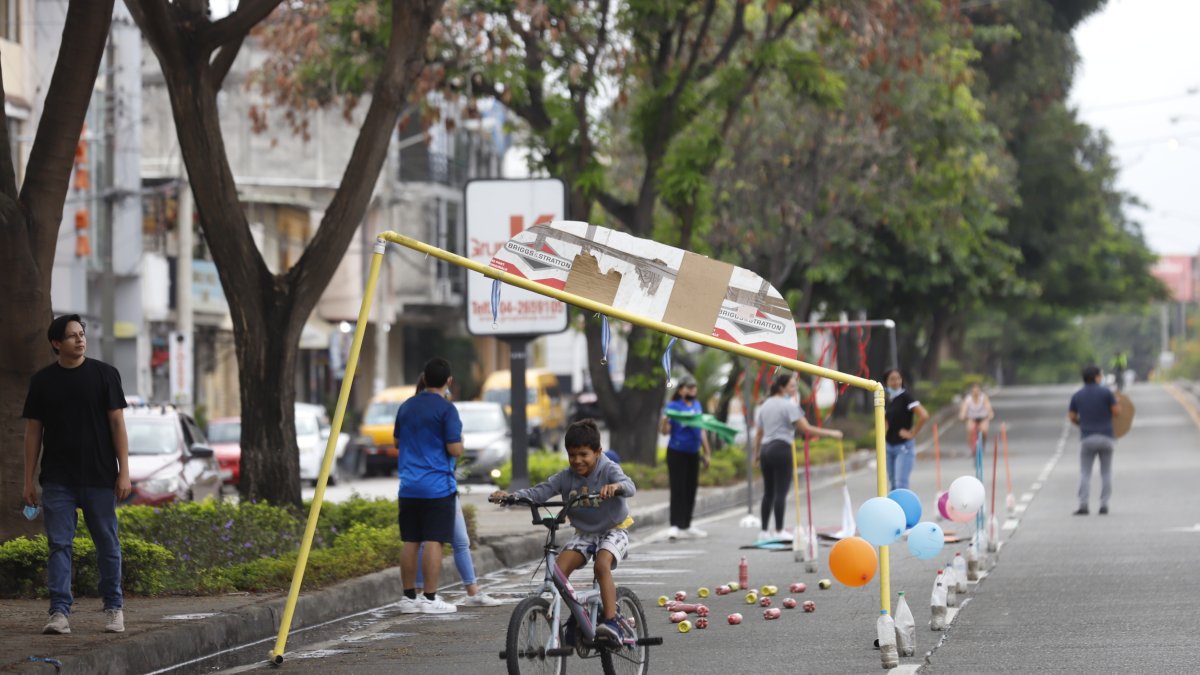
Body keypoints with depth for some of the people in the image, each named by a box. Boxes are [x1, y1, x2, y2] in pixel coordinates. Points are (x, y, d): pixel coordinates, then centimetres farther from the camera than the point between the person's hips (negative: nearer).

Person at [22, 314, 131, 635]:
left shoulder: (104, 374, 1)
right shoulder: (42, 381, 5)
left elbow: (117, 424, 0)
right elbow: (33, 431, 8)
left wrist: (124, 472, -6)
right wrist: (28, 480, 4)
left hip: (99, 477, -1)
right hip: (57, 480, 1)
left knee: (107, 544, 5)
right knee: (59, 545, -3)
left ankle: (114, 608, 17)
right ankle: (59, 612, -3)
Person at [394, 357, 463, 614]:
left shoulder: (406, 407, 10)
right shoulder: (446, 409, -11)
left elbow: (397, 441, 21)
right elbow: (455, 449, -14)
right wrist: (460, 439, 7)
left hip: (409, 486, 6)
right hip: (437, 485, -6)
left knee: (410, 542, 9)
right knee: (434, 541, -5)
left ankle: (409, 597, 11)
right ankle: (430, 598, -6)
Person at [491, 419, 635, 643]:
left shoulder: (609, 470, -17)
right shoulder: (566, 477, -5)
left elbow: (629, 486, -36)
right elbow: (539, 491, -13)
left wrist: (616, 487, -60)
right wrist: (510, 496, -29)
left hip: (613, 530, -5)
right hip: (585, 533, 5)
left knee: (602, 564, -33)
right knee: (560, 568, -18)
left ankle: (611, 622, -36)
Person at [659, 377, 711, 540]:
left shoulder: (697, 406, 12)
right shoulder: (673, 406, -7)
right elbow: (665, 430, -14)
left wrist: (707, 452, 22)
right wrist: (665, 421, -36)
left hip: (693, 453, 6)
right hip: (677, 452, -6)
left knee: (691, 489, 10)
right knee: (678, 489, -9)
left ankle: (687, 525, 19)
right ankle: (675, 526, -10)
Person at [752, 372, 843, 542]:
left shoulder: (765, 405, 15)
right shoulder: (789, 405, -8)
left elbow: (758, 433, 17)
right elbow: (806, 428, -15)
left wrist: (756, 454, 24)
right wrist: (830, 433, -11)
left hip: (765, 450, 8)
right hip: (781, 450, -8)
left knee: (768, 493, 11)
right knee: (781, 492, -5)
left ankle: (764, 531, 11)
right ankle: (779, 531, -5)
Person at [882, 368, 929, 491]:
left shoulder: (906, 396, -12)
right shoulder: (888, 399, 9)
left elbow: (924, 415, -24)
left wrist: (912, 433, -15)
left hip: (904, 446, -7)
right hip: (889, 446, 7)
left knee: (900, 483, -14)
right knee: (893, 484, 11)